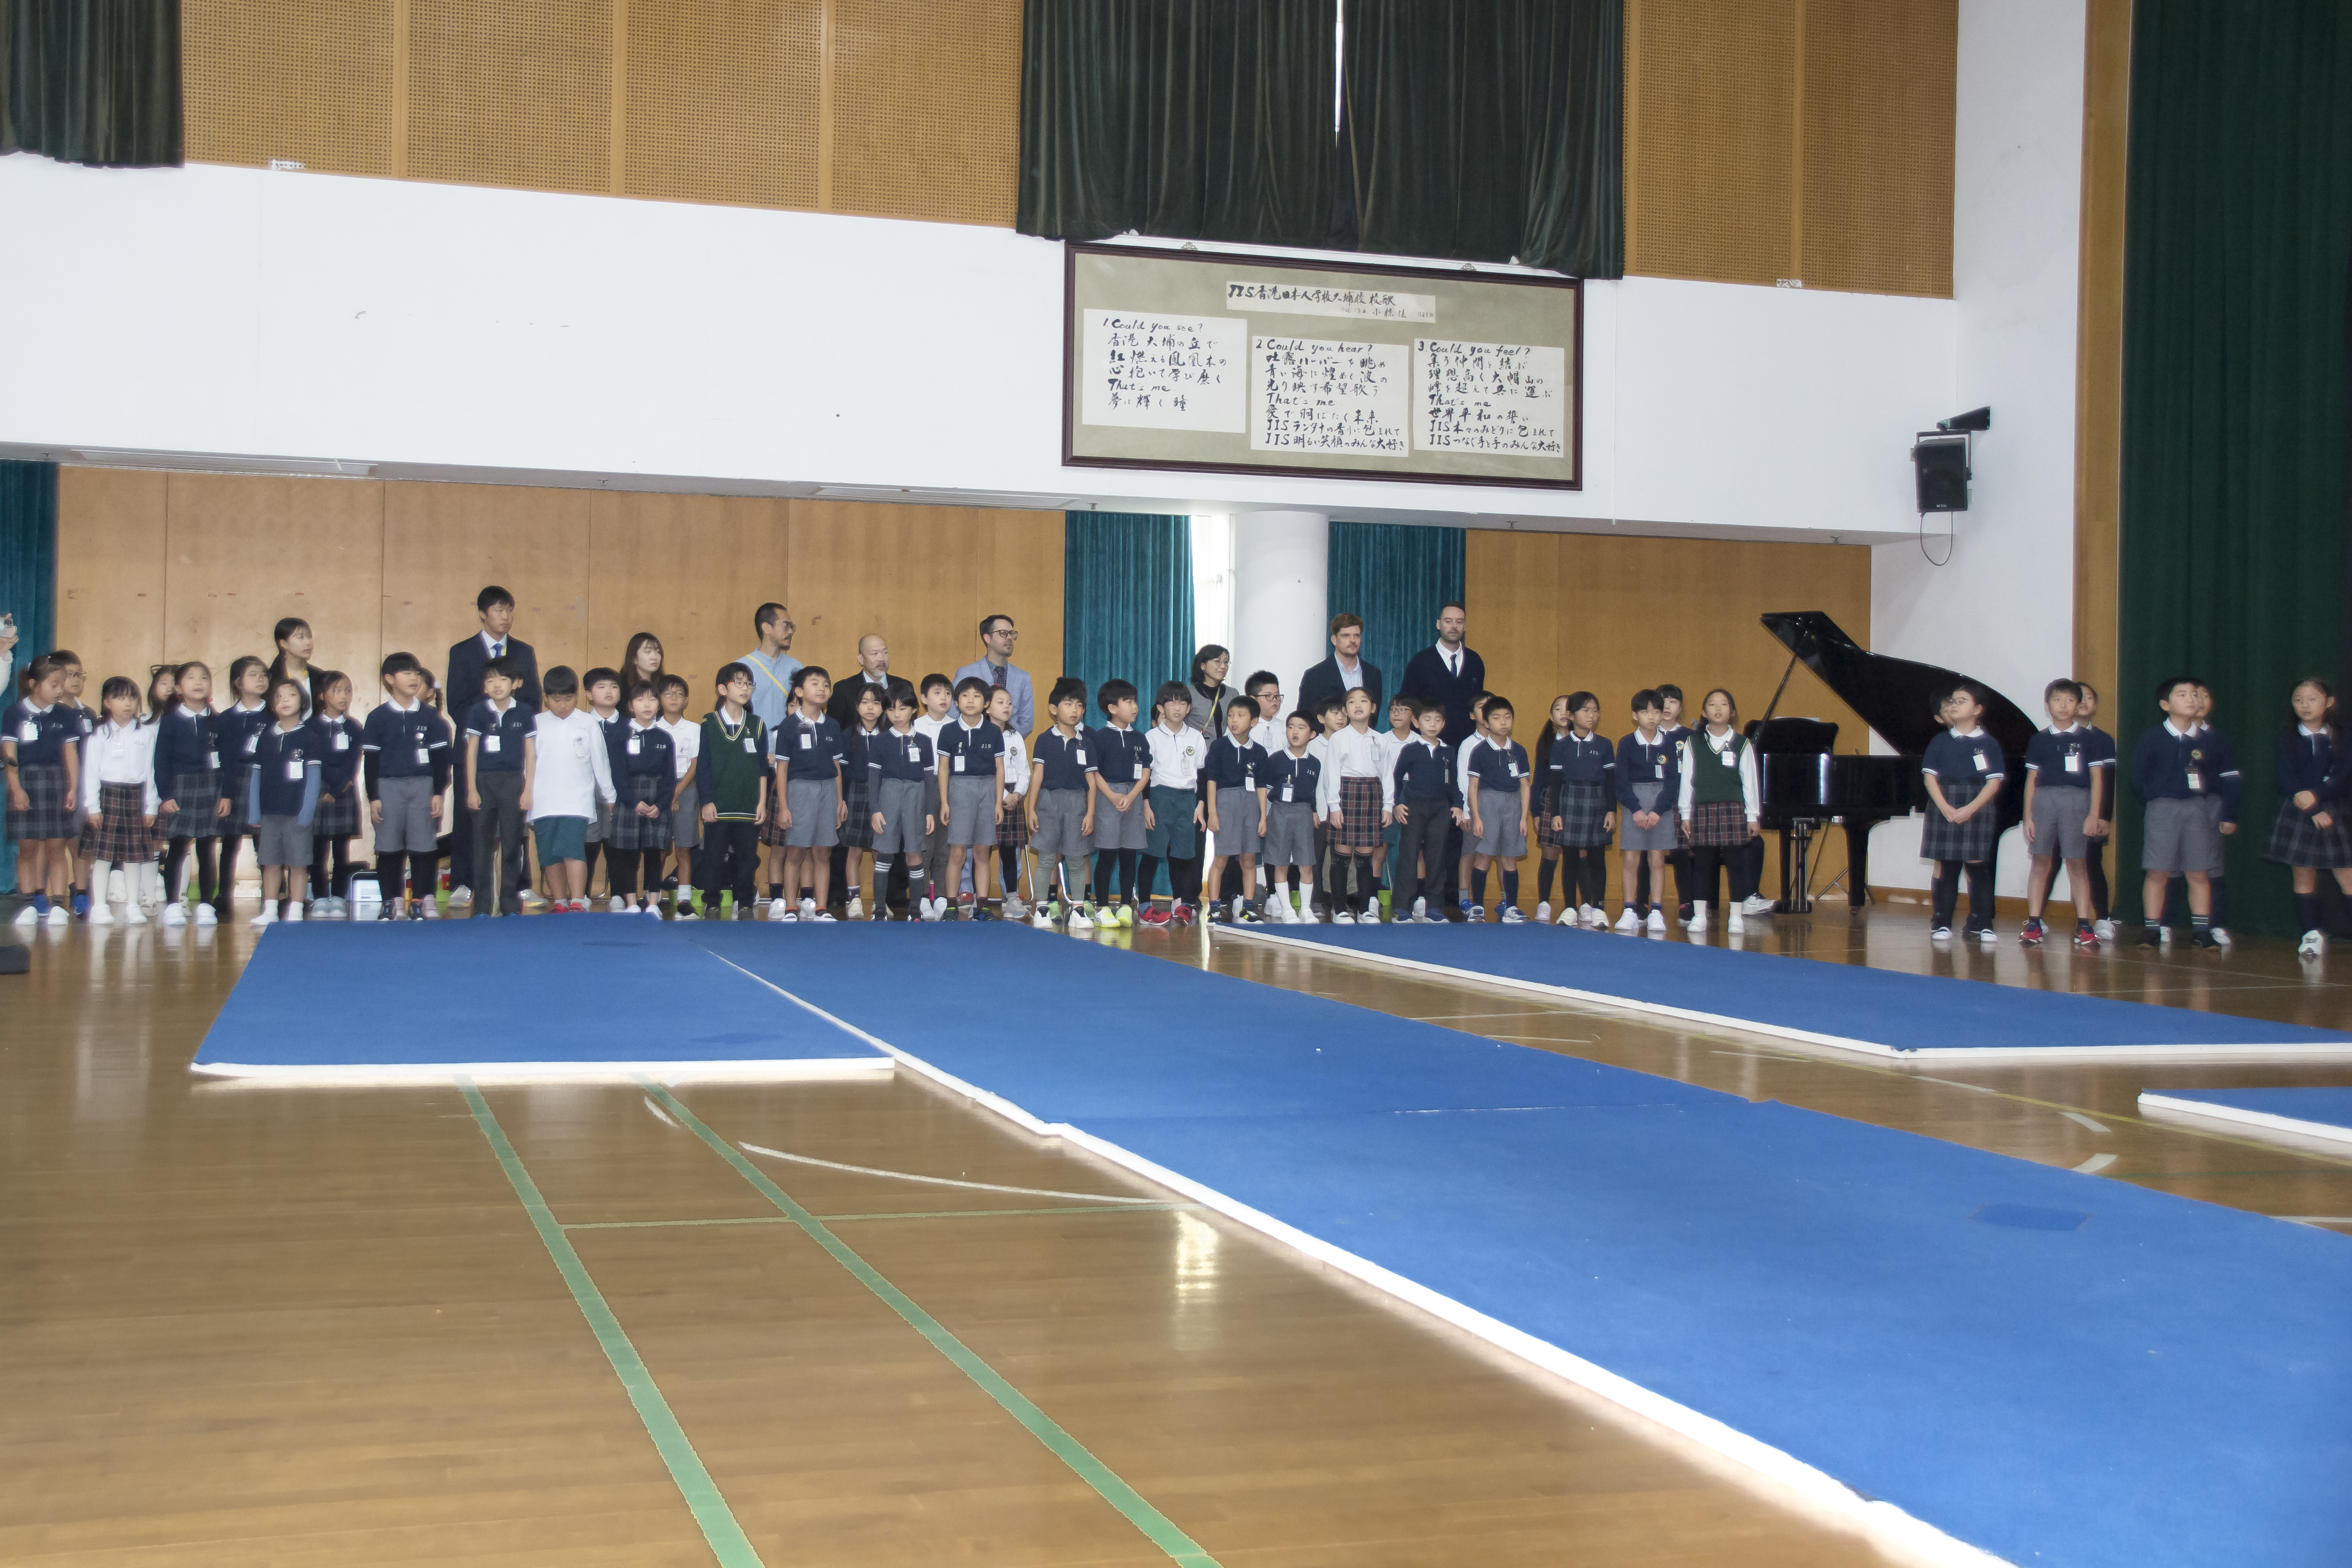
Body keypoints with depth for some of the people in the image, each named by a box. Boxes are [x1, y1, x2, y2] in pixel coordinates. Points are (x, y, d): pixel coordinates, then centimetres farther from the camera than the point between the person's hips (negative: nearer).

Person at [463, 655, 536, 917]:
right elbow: (471, 752, 2)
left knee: (512, 844, 3)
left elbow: (530, 754, 4)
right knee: (482, 844, 3)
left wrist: (528, 790, -1)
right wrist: (471, 790, -2)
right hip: (484, 782, 0)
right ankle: (481, 905, 8)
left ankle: (511, 904, 11)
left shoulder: (524, 714, 1)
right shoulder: (479, 712, 0)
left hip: (513, 782, 0)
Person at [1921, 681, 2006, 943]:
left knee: (1978, 868, -2)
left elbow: (1994, 783, -3)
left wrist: (1970, 810, -15)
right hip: (1944, 810, 1)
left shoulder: (1989, 744, 2)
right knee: (1946, 868, 2)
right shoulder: (1940, 742, 7)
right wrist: (1945, 809, -13)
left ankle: (1982, 925, 4)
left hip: (1977, 811, -1)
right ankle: (1942, 923, 6)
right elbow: (1930, 777, 2)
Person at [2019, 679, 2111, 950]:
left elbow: (2097, 778, 4)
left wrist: (2094, 814, -4)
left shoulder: (2089, 739, 5)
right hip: (2044, 799, 1)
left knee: (2077, 864, 0)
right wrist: (2028, 817, 5)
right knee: (2041, 863, 2)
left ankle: (2083, 927, 3)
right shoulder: (2039, 740, 9)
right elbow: (2032, 780, 10)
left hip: (2077, 800, -1)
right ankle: (2033, 924, 4)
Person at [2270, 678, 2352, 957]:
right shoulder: (2287, 738, 5)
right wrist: (2314, 812, -11)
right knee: (2303, 876, 2)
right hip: (2297, 815, 1)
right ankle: (2312, 934, 9)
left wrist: (2316, 796, -22)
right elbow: (2287, 779, -3)